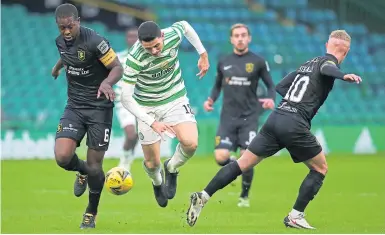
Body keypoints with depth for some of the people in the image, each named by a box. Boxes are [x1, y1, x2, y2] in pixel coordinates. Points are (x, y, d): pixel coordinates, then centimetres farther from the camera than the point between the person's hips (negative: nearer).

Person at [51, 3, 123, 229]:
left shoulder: (94, 41, -20)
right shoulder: (61, 41, -1)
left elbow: (118, 68, -17)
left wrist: (107, 82, -38)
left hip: (99, 108, -4)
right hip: (75, 107, 4)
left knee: (94, 166, -2)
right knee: (62, 157, -16)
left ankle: (91, 213, 23)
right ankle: (82, 171, 21)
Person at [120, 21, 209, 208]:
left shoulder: (173, 35, -21)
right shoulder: (135, 59, -30)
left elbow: (185, 26, 6)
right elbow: (126, 99, -28)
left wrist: (203, 54, 10)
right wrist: (152, 122, -35)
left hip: (176, 100, 2)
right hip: (147, 107, -2)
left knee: (190, 143, -22)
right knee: (152, 163, 3)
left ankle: (172, 168, 12)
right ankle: (157, 182, 42)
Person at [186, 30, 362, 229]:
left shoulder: (307, 64, 24)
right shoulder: (329, 61, 2)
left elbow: (280, 87, 27)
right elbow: (326, 69, -25)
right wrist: (344, 76, -43)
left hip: (275, 118, 7)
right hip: (295, 125, -7)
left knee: (243, 164, 10)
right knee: (320, 168, 11)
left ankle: (203, 197, 3)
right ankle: (295, 216, 5)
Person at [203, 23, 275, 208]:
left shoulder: (258, 62, 0)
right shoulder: (223, 63, 8)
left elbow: (270, 85, 5)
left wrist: (271, 99, -15)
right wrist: (211, 100, 2)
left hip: (249, 118, -2)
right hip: (228, 117, 2)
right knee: (221, 157, -13)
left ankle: (244, 196, 14)